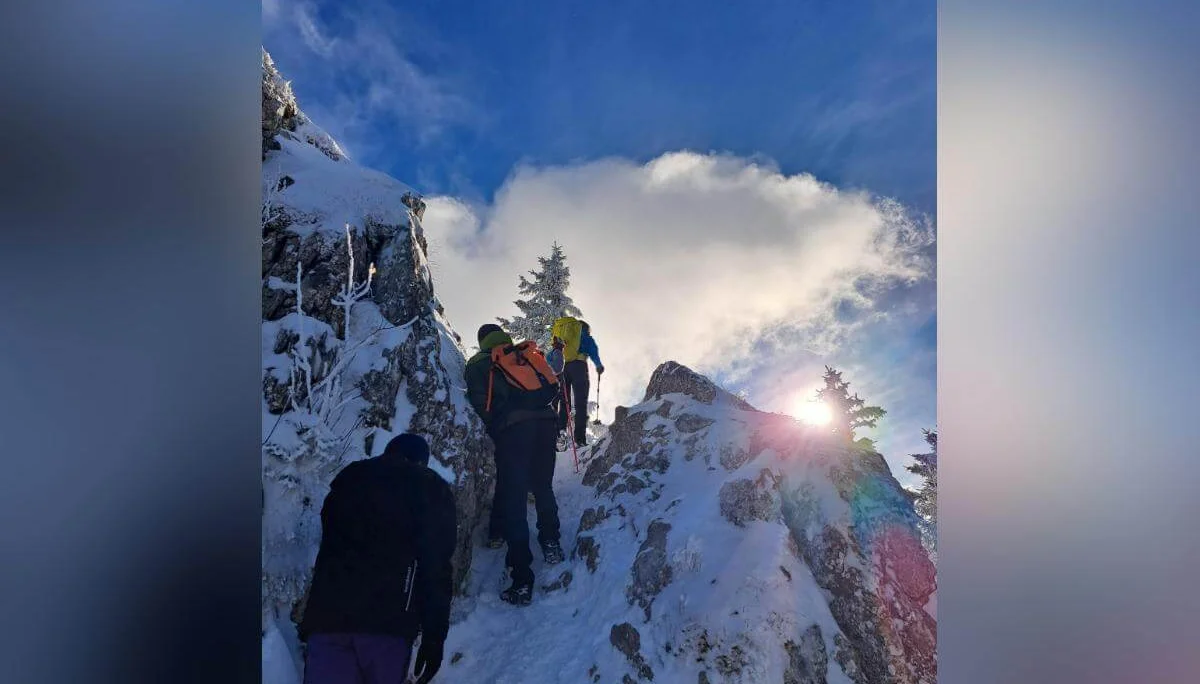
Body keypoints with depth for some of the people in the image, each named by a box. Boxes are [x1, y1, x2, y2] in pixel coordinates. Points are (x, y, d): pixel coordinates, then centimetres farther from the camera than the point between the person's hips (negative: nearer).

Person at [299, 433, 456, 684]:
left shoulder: (348, 479, 24)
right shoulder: (432, 489, 9)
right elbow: (436, 567, -2)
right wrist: (434, 635, -3)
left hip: (325, 616, 4)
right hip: (387, 621, -3)